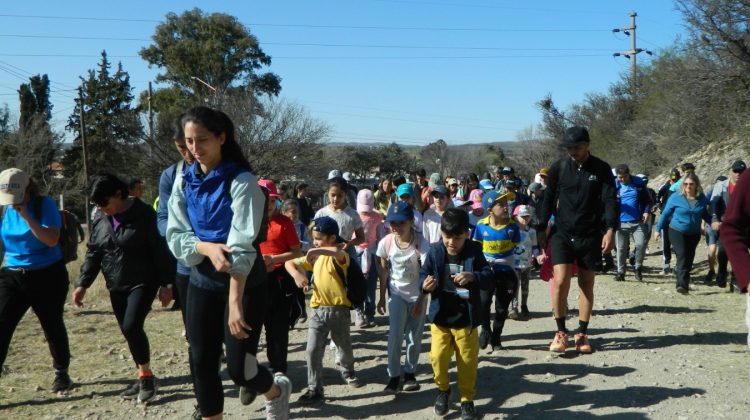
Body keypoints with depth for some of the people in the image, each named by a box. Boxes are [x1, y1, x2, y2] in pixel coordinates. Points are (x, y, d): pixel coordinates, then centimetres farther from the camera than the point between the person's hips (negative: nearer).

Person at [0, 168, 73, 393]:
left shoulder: (45, 205, -12)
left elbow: (51, 240, -23)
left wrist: (26, 216, -28)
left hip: (48, 276, -3)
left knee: (53, 326, 9)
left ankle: (62, 373, 29)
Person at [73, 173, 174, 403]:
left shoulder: (143, 215, -12)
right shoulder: (99, 221, 5)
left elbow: (160, 250, -12)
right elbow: (92, 254, 11)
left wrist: (166, 283, -13)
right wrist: (82, 284, 2)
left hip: (143, 282, -6)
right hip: (116, 287, 6)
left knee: (132, 327, -19)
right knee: (128, 332, 8)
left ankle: (146, 376, -1)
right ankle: (144, 378, 21)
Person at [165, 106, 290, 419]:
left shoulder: (241, 181, -15)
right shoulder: (184, 181, 3)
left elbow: (242, 246, -21)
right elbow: (175, 236, -1)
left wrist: (235, 303, -25)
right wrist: (207, 247, -22)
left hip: (246, 284, -5)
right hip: (202, 283, 5)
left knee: (239, 368, -2)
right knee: (202, 364, 7)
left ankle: (277, 391, 31)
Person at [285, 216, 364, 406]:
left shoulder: (340, 255, -12)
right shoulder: (314, 257, 7)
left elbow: (338, 252, -39)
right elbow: (289, 263, 11)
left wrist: (316, 250, -32)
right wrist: (297, 275, -8)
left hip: (339, 309, -4)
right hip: (317, 309, 4)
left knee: (345, 348, 15)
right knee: (312, 350, -5)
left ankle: (348, 372, 45)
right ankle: (314, 389, 2)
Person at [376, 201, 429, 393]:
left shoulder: (421, 243, -23)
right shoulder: (385, 243, -15)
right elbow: (384, 271, -2)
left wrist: (420, 301, -20)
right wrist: (382, 298, 2)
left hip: (417, 295, -1)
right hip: (396, 293, 1)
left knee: (414, 337, 6)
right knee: (395, 334, -10)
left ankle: (410, 373, 25)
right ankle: (393, 376, 2)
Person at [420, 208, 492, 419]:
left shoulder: (474, 251, -7)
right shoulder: (435, 252, -6)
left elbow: (488, 276, -8)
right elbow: (423, 273, -1)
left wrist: (472, 276, -28)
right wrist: (425, 284, -24)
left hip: (466, 319, 0)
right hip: (440, 317, 1)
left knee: (468, 362, 10)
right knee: (437, 357, -2)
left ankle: (467, 399, 30)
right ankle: (443, 389, 27)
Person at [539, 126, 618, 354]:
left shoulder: (601, 169, -2)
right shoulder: (558, 167, 0)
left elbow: (610, 200, -6)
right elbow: (548, 200, 6)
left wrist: (610, 229, -20)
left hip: (591, 235, 0)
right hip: (563, 234, 0)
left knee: (587, 284, 7)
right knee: (560, 281, -12)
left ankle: (582, 334, 19)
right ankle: (561, 332, 4)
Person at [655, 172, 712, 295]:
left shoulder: (702, 198, -2)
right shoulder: (676, 197, -10)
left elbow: (705, 214, 14)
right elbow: (665, 213, -1)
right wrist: (658, 229, 2)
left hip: (694, 233, 4)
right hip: (676, 231, -4)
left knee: (689, 259, 9)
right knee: (682, 255, -17)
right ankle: (682, 284, -21)